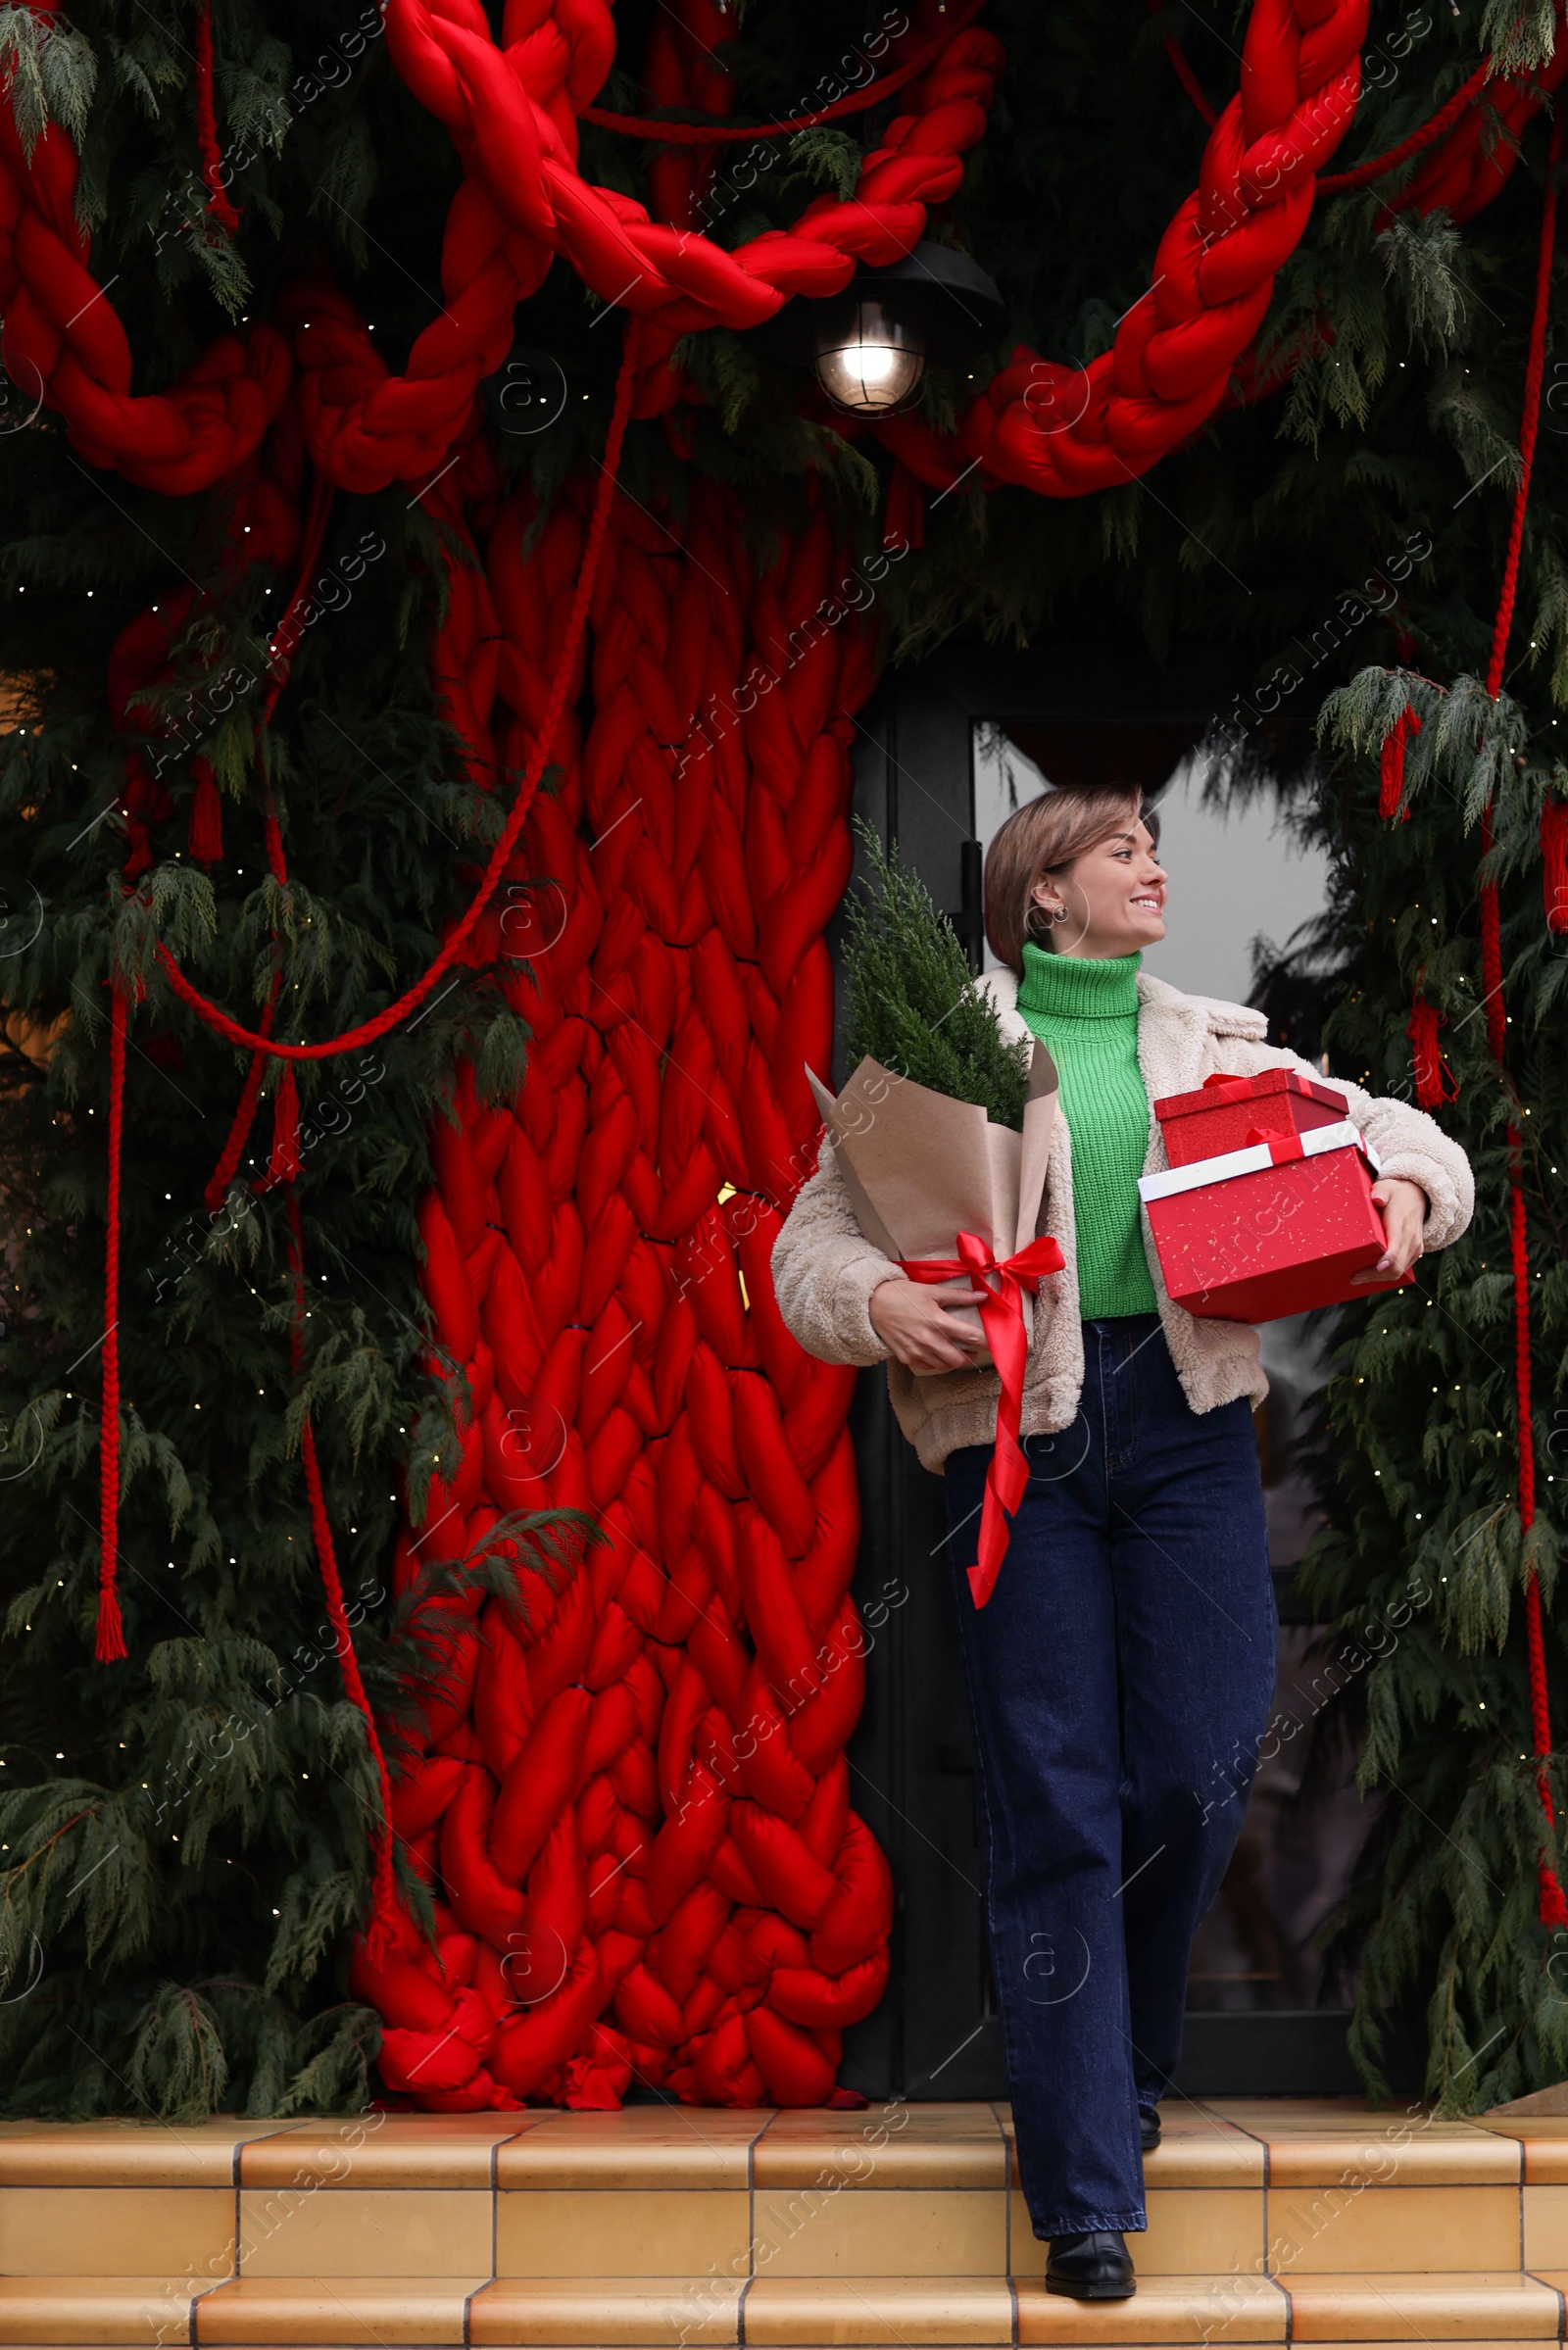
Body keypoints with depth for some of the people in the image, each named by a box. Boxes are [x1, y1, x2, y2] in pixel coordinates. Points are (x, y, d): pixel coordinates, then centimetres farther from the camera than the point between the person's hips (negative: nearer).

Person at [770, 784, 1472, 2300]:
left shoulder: (1218, 1046, 17)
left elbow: (1398, 1135, 19)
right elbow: (815, 1234, 5)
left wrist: (1405, 1186, -5)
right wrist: (878, 1302, -16)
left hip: (1186, 1419, 3)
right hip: (1018, 1426, -3)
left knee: (1202, 1773, -3)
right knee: (1055, 1807, -3)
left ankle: (1106, 2072, 26)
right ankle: (1083, 2191, 5)